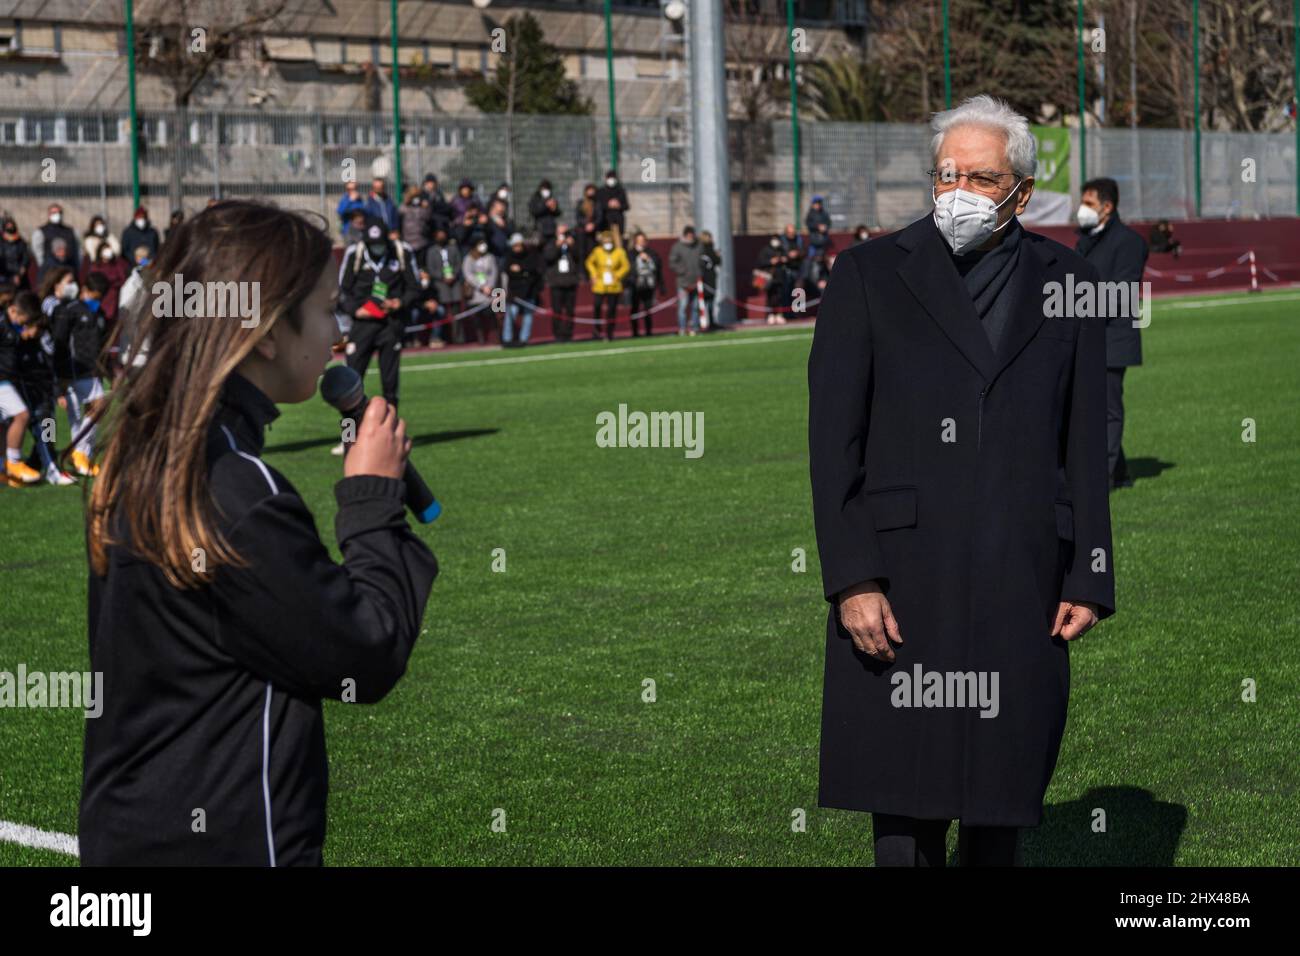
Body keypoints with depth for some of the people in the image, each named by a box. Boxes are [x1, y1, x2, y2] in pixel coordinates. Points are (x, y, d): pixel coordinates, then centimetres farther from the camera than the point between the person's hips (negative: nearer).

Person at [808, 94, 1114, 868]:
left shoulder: (1066, 281, 8)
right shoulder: (871, 274, 2)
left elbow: (1087, 445, 9)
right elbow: (833, 438, -2)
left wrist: (1090, 579, 4)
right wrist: (852, 580, -10)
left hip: (1023, 583, 2)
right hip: (903, 582, -2)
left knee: (1005, 783, 8)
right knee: (906, 786, 1)